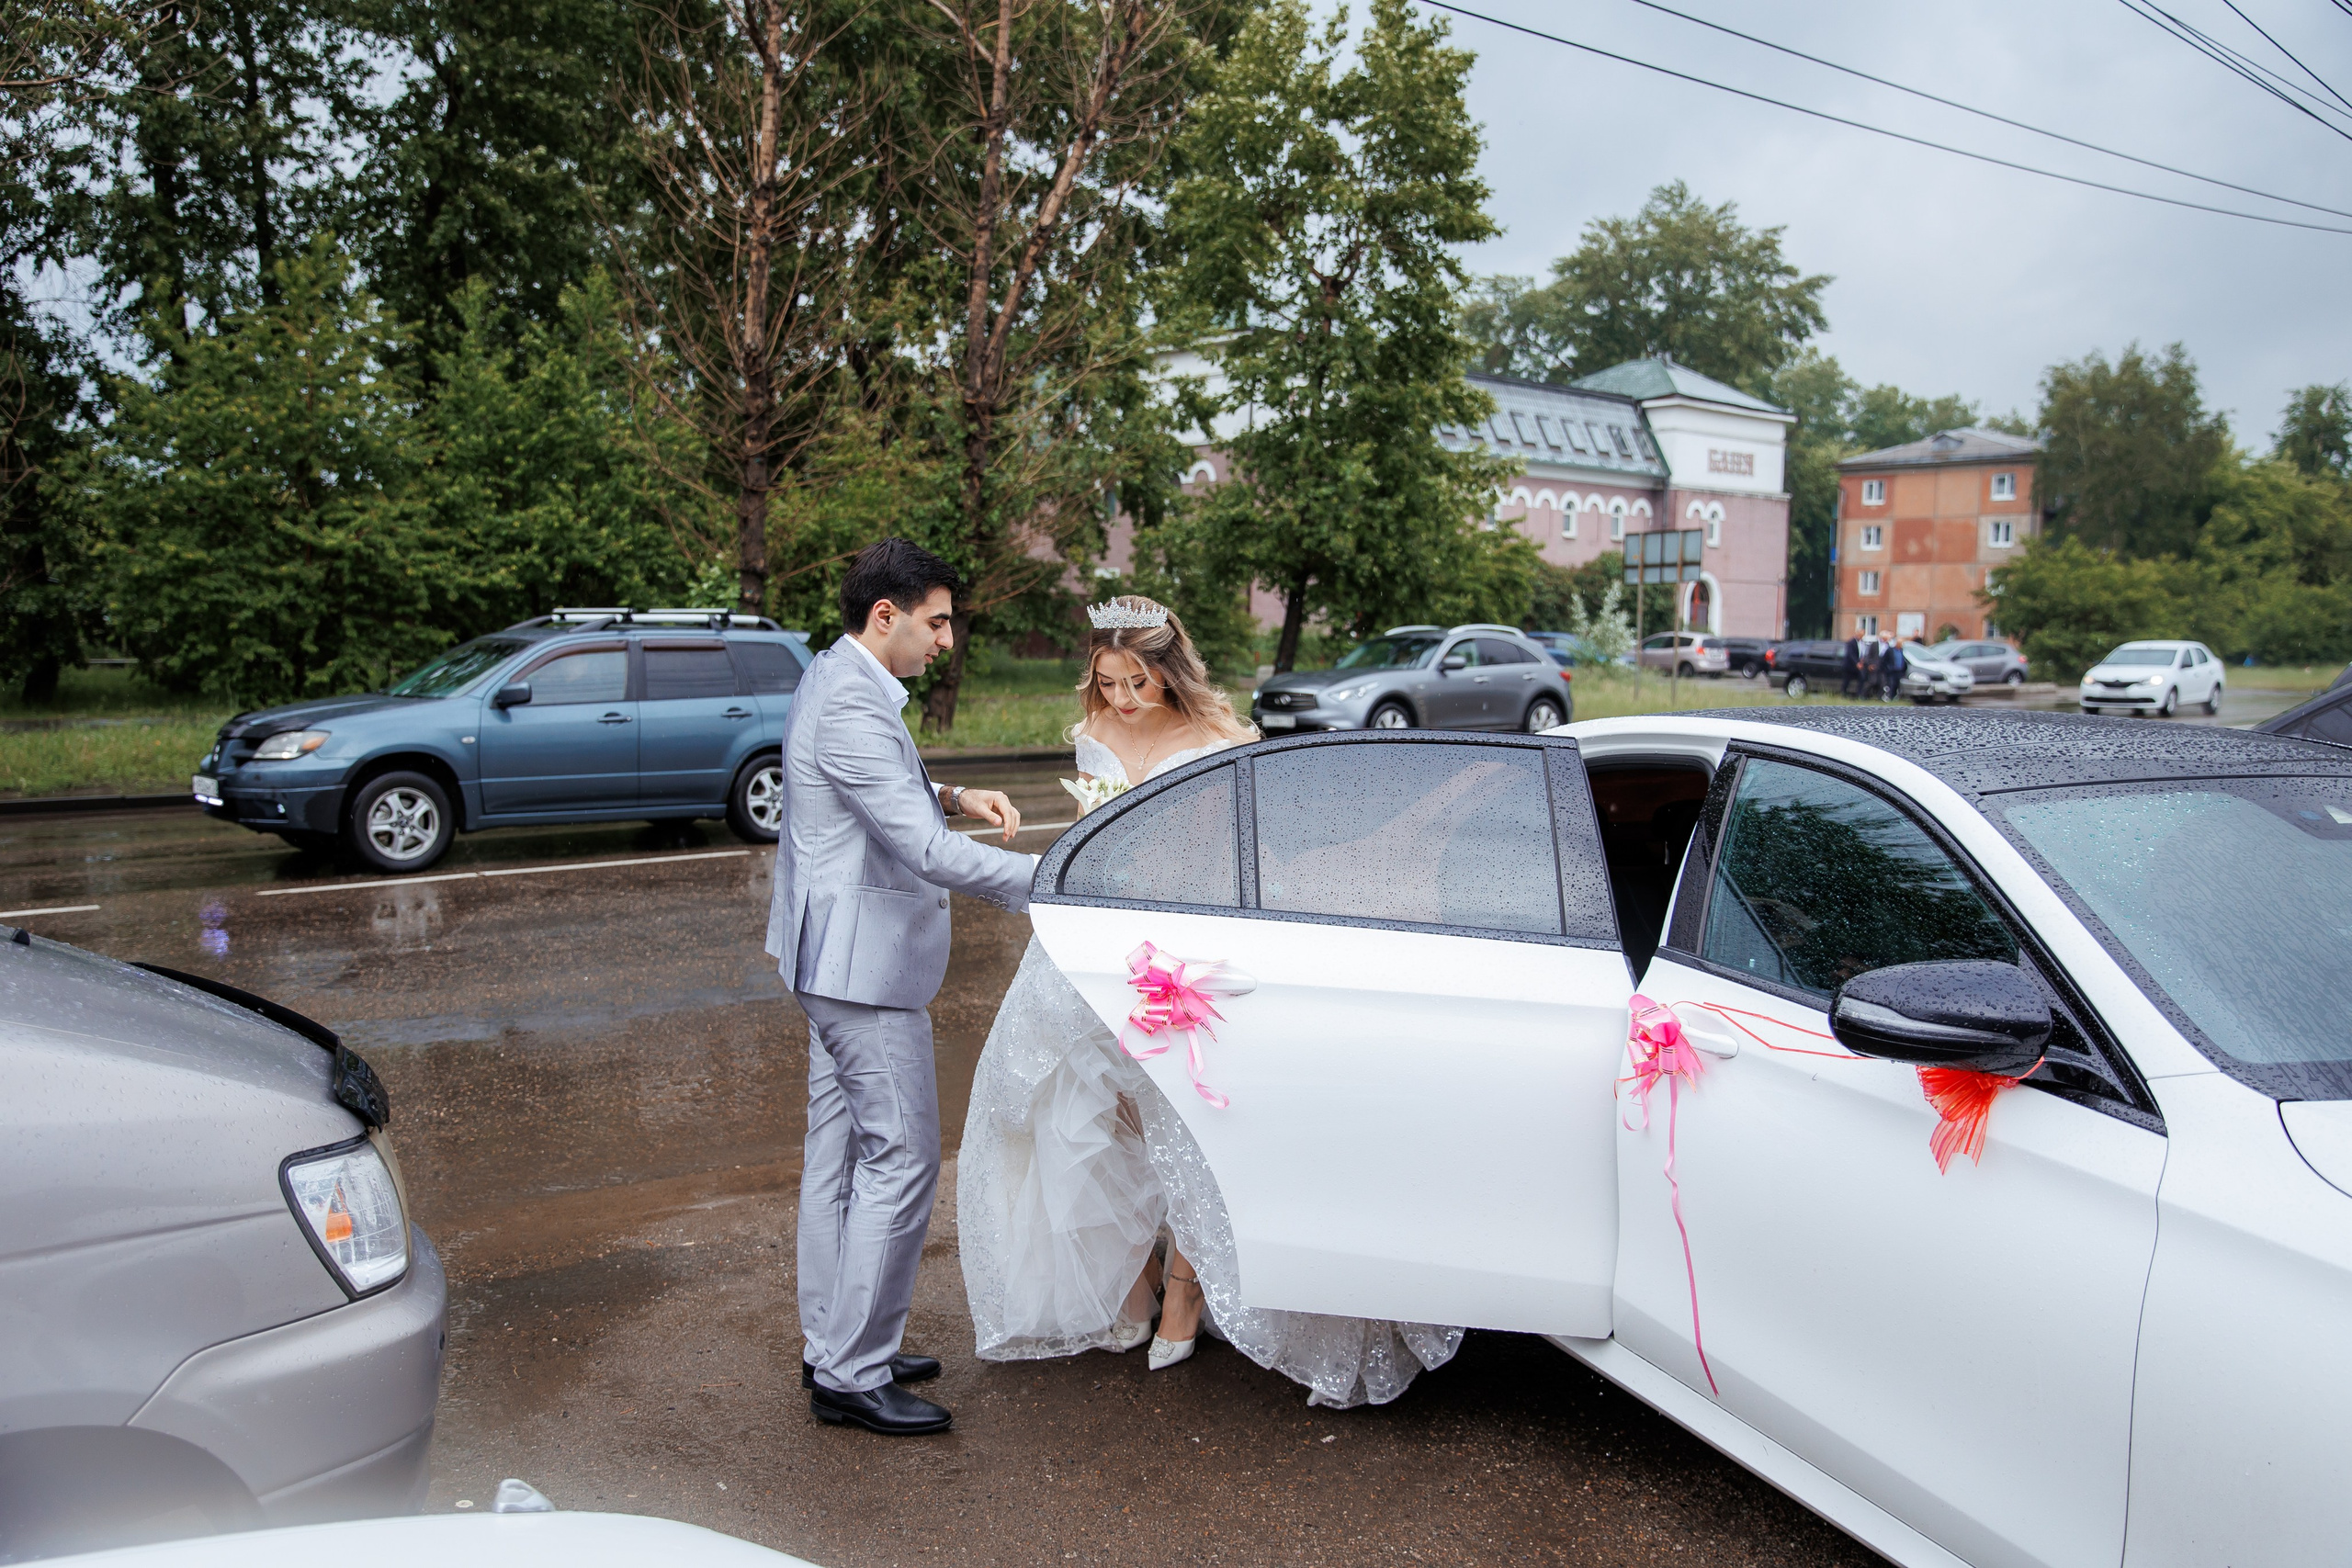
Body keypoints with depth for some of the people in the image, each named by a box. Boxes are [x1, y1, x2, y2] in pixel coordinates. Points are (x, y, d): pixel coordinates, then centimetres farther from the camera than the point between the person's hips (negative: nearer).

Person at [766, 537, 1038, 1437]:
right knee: (900, 1162, -4)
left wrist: (952, 796, 9)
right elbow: (927, 851, -27)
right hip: (864, 962, -11)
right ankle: (853, 1374, 6)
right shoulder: (852, 704, -22)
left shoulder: (838, 681, 12)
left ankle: (834, 1348, 27)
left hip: (840, 959, 11)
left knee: (840, 1156, 16)